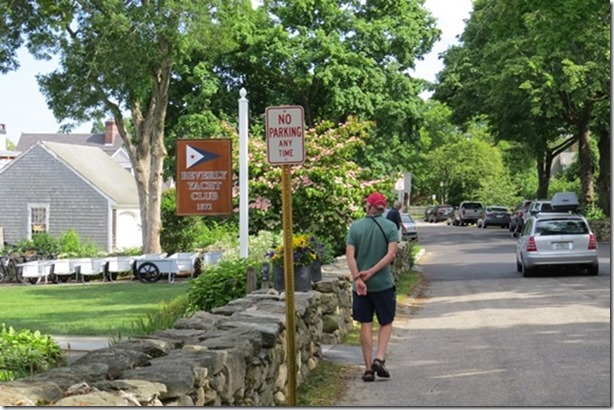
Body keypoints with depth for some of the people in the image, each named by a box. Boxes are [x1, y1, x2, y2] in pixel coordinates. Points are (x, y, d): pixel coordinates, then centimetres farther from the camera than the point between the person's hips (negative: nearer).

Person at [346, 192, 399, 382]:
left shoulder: (355, 227, 0)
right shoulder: (390, 227, -2)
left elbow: (350, 255, -10)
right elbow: (391, 253, -13)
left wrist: (357, 278, -16)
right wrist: (371, 272, -13)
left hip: (361, 285, 1)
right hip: (383, 283, -1)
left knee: (365, 325, 7)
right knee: (386, 323, 13)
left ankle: (368, 367, 7)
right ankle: (380, 358, -4)